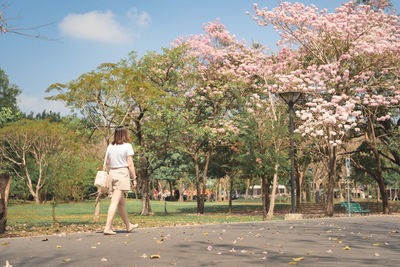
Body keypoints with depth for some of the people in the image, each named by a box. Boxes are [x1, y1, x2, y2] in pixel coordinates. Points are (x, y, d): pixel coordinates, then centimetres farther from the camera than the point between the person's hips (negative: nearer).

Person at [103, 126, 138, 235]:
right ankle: (107, 227, -15)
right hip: (122, 173, -6)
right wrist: (134, 178, -2)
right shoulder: (127, 146, -5)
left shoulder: (110, 146, 10)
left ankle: (129, 225, 28)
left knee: (121, 202, 15)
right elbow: (130, 164, -7)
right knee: (115, 202, -9)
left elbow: (107, 163, 11)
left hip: (112, 173, 6)